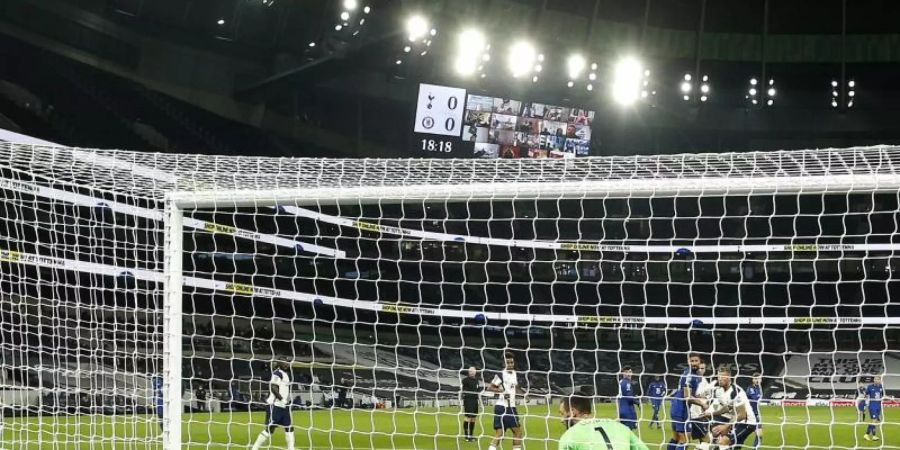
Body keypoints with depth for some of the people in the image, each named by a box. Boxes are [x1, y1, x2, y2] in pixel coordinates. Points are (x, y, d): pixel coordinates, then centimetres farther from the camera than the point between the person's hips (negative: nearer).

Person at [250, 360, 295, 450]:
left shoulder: (287, 374, 16)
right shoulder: (278, 373, -12)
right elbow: (273, 387, -22)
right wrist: (282, 399, -24)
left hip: (284, 406, 9)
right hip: (275, 406, -9)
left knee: (289, 428, 8)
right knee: (270, 429, -8)